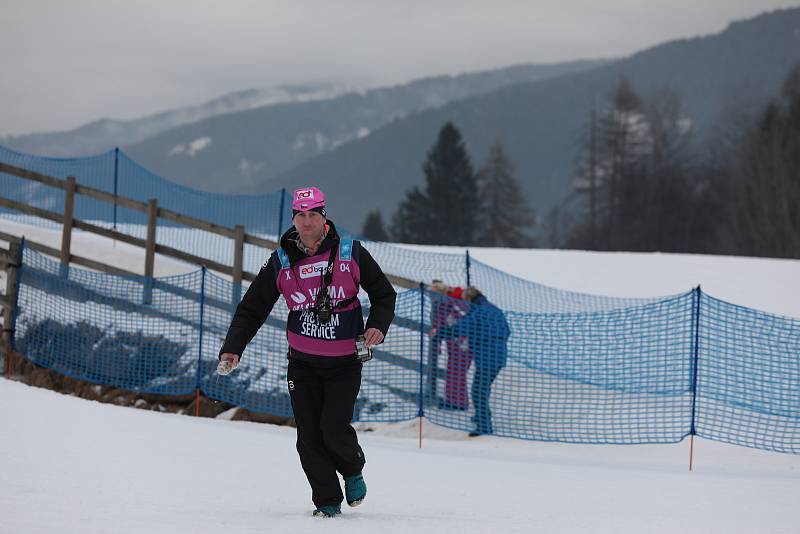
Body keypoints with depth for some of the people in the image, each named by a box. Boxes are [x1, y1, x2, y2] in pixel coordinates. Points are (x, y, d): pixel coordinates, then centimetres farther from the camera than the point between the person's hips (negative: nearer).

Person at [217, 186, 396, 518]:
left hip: (345, 362, -2)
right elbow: (251, 310, 3)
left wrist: (378, 326, -13)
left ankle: (353, 469, 20)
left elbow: (384, 294, 6)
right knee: (309, 437, -3)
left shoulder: (351, 254, -5)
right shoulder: (281, 263, -1)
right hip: (303, 363, 2)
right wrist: (232, 349, -9)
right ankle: (327, 501, 10)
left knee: (334, 429, -12)